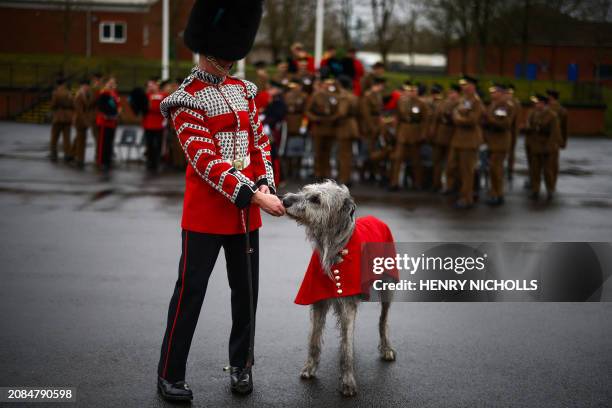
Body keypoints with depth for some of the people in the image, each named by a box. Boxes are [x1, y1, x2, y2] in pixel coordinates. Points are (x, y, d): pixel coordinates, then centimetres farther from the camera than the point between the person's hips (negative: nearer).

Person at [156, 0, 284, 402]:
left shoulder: (244, 89, 9)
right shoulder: (187, 100, -11)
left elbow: (260, 141, 11)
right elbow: (207, 161, -18)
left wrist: (265, 185, -6)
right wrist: (255, 197, -23)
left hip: (245, 210, 6)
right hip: (207, 210, -6)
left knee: (247, 290, 12)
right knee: (190, 291, 0)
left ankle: (241, 365, 27)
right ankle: (170, 375, 13)